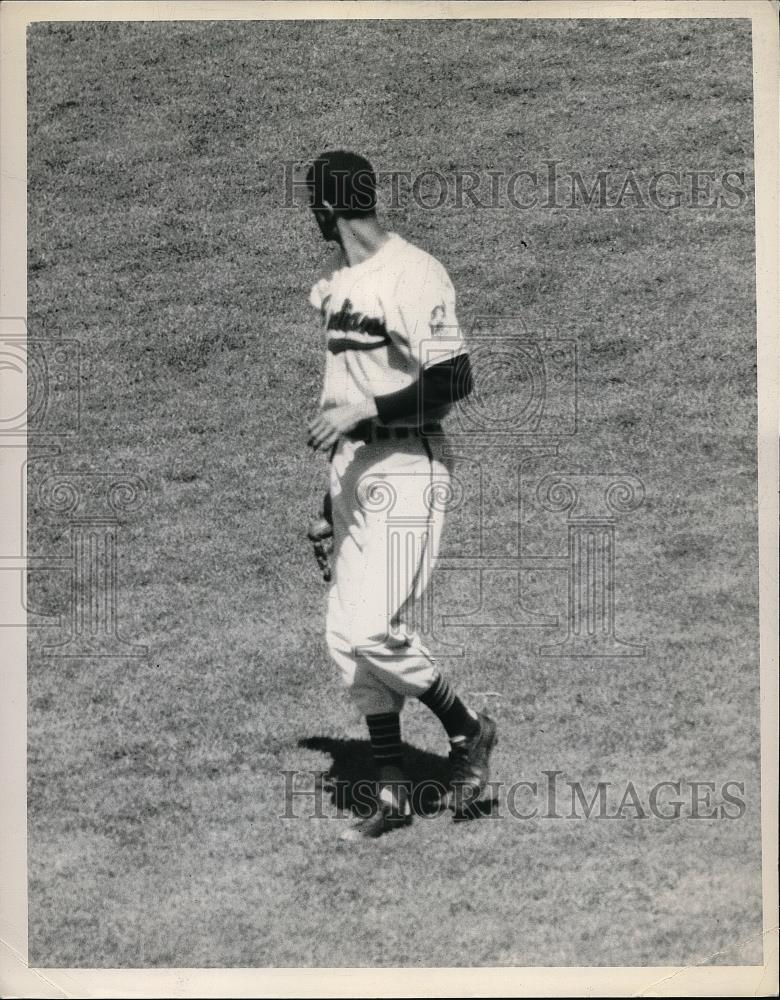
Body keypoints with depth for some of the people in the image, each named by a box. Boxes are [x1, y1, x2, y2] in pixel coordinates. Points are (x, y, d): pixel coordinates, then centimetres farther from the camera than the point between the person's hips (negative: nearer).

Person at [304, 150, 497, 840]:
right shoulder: (335, 286, 14)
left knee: (372, 628, -16)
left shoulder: (414, 275, -14)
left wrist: (363, 412, -22)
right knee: (347, 637, 6)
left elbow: (456, 383, -18)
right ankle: (392, 793, 15)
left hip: (404, 470, -9)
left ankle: (469, 731, 8)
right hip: (351, 469, 9)